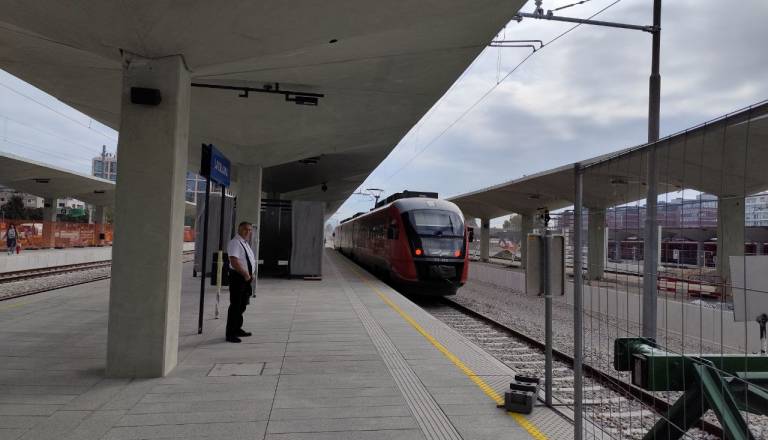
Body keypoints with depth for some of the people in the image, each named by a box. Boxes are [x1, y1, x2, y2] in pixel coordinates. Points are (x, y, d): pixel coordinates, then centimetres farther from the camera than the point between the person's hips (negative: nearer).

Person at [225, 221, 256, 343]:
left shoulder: (246, 243, 17)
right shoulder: (235, 243, -14)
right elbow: (234, 261, -24)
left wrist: (251, 274, 11)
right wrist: (245, 274, -20)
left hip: (246, 278, 10)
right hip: (237, 277, -10)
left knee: (242, 305, 18)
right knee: (235, 305, -6)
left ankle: (237, 329, 31)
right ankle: (230, 334, 1)